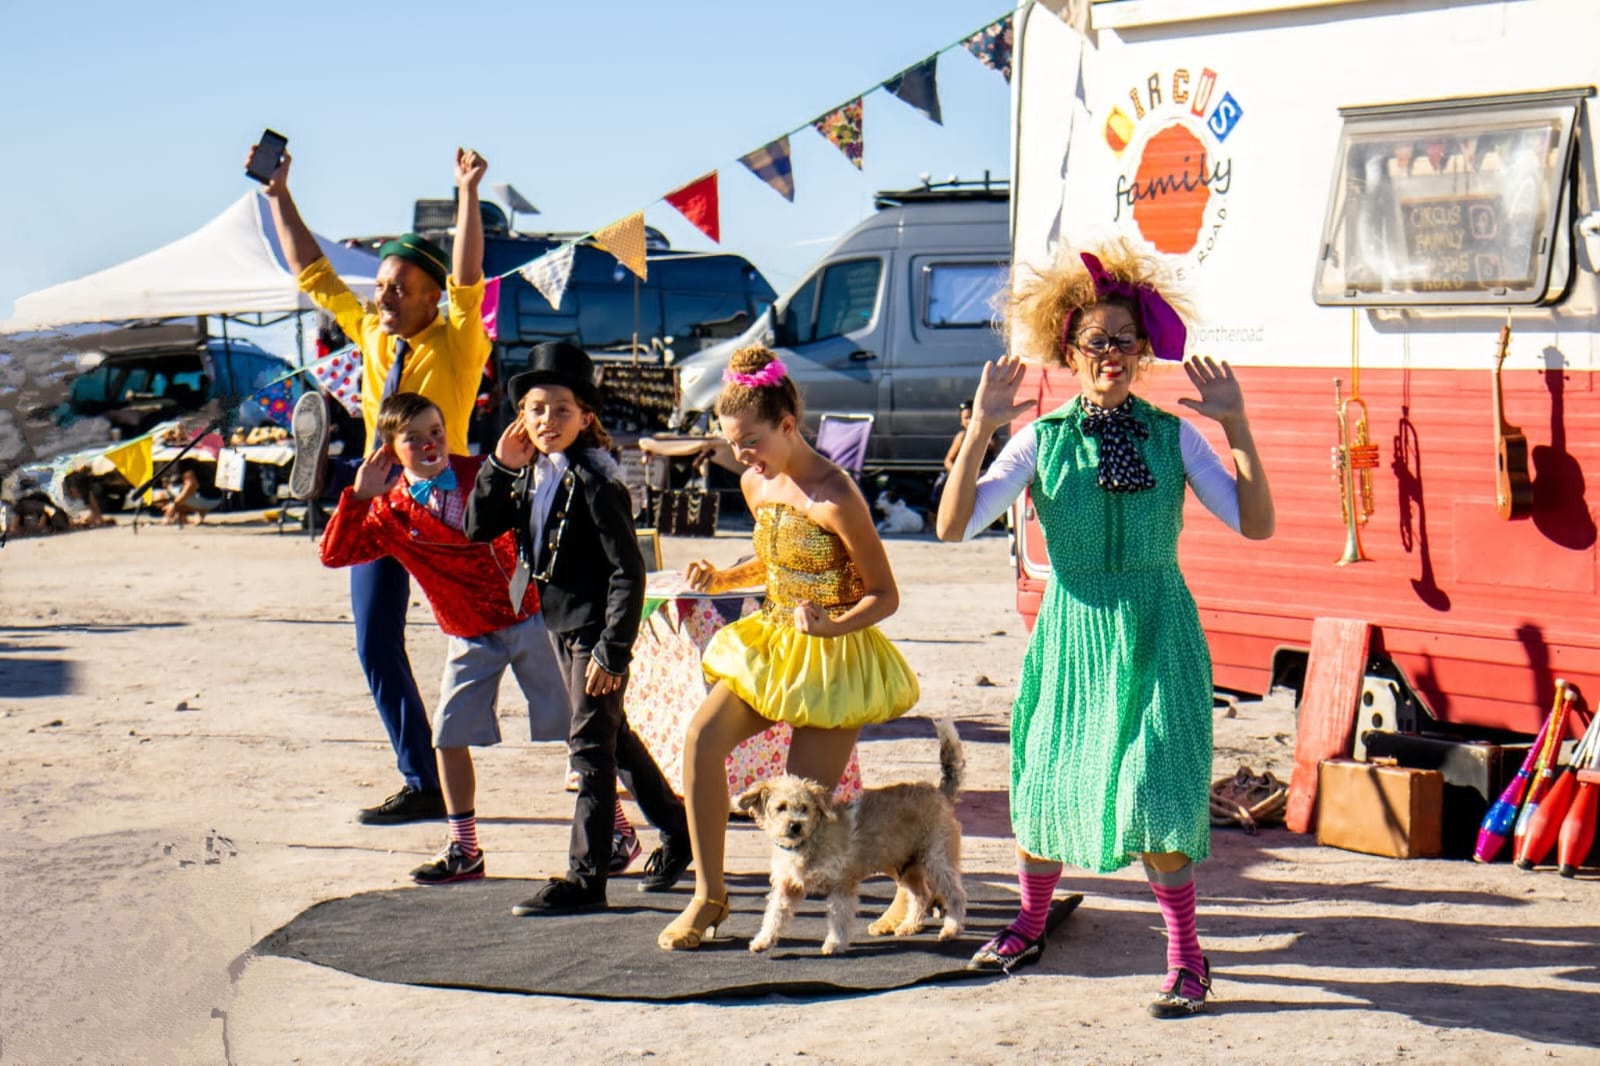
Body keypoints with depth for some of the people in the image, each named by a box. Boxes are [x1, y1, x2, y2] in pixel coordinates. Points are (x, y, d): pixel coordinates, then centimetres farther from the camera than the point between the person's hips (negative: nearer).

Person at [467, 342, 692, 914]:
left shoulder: (594, 480, -20)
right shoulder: (533, 471, 5)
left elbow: (628, 571, -22)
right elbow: (479, 529, 7)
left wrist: (612, 650, -24)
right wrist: (499, 466, -6)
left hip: (595, 628, -9)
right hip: (562, 625, 9)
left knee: (591, 747, -5)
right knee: (613, 737, 21)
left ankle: (585, 879, -1)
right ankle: (677, 828, 38)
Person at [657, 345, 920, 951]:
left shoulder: (834, 498, -21)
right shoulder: (755, 484, 3)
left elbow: (885, 595, -15)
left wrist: (831, 625, -32)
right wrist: (722, 579, 3)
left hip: (835, 656, -7)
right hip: (772, 645, 7)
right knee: (701, 738, -17)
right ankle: (709, 895, -7)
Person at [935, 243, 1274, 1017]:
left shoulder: (1172, 435, 0)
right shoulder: (1041, 439, -1)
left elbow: (1255, 524, -7)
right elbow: (954, 526, -9)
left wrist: (1236, 428, -15)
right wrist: (980, 430, -17)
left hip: (1156, 634, -1)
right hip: (1071, 633, 1)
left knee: (1152, 795, -12)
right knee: (1046, 785, 12)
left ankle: (1186, 956, 3)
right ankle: (1031, 922, 39)